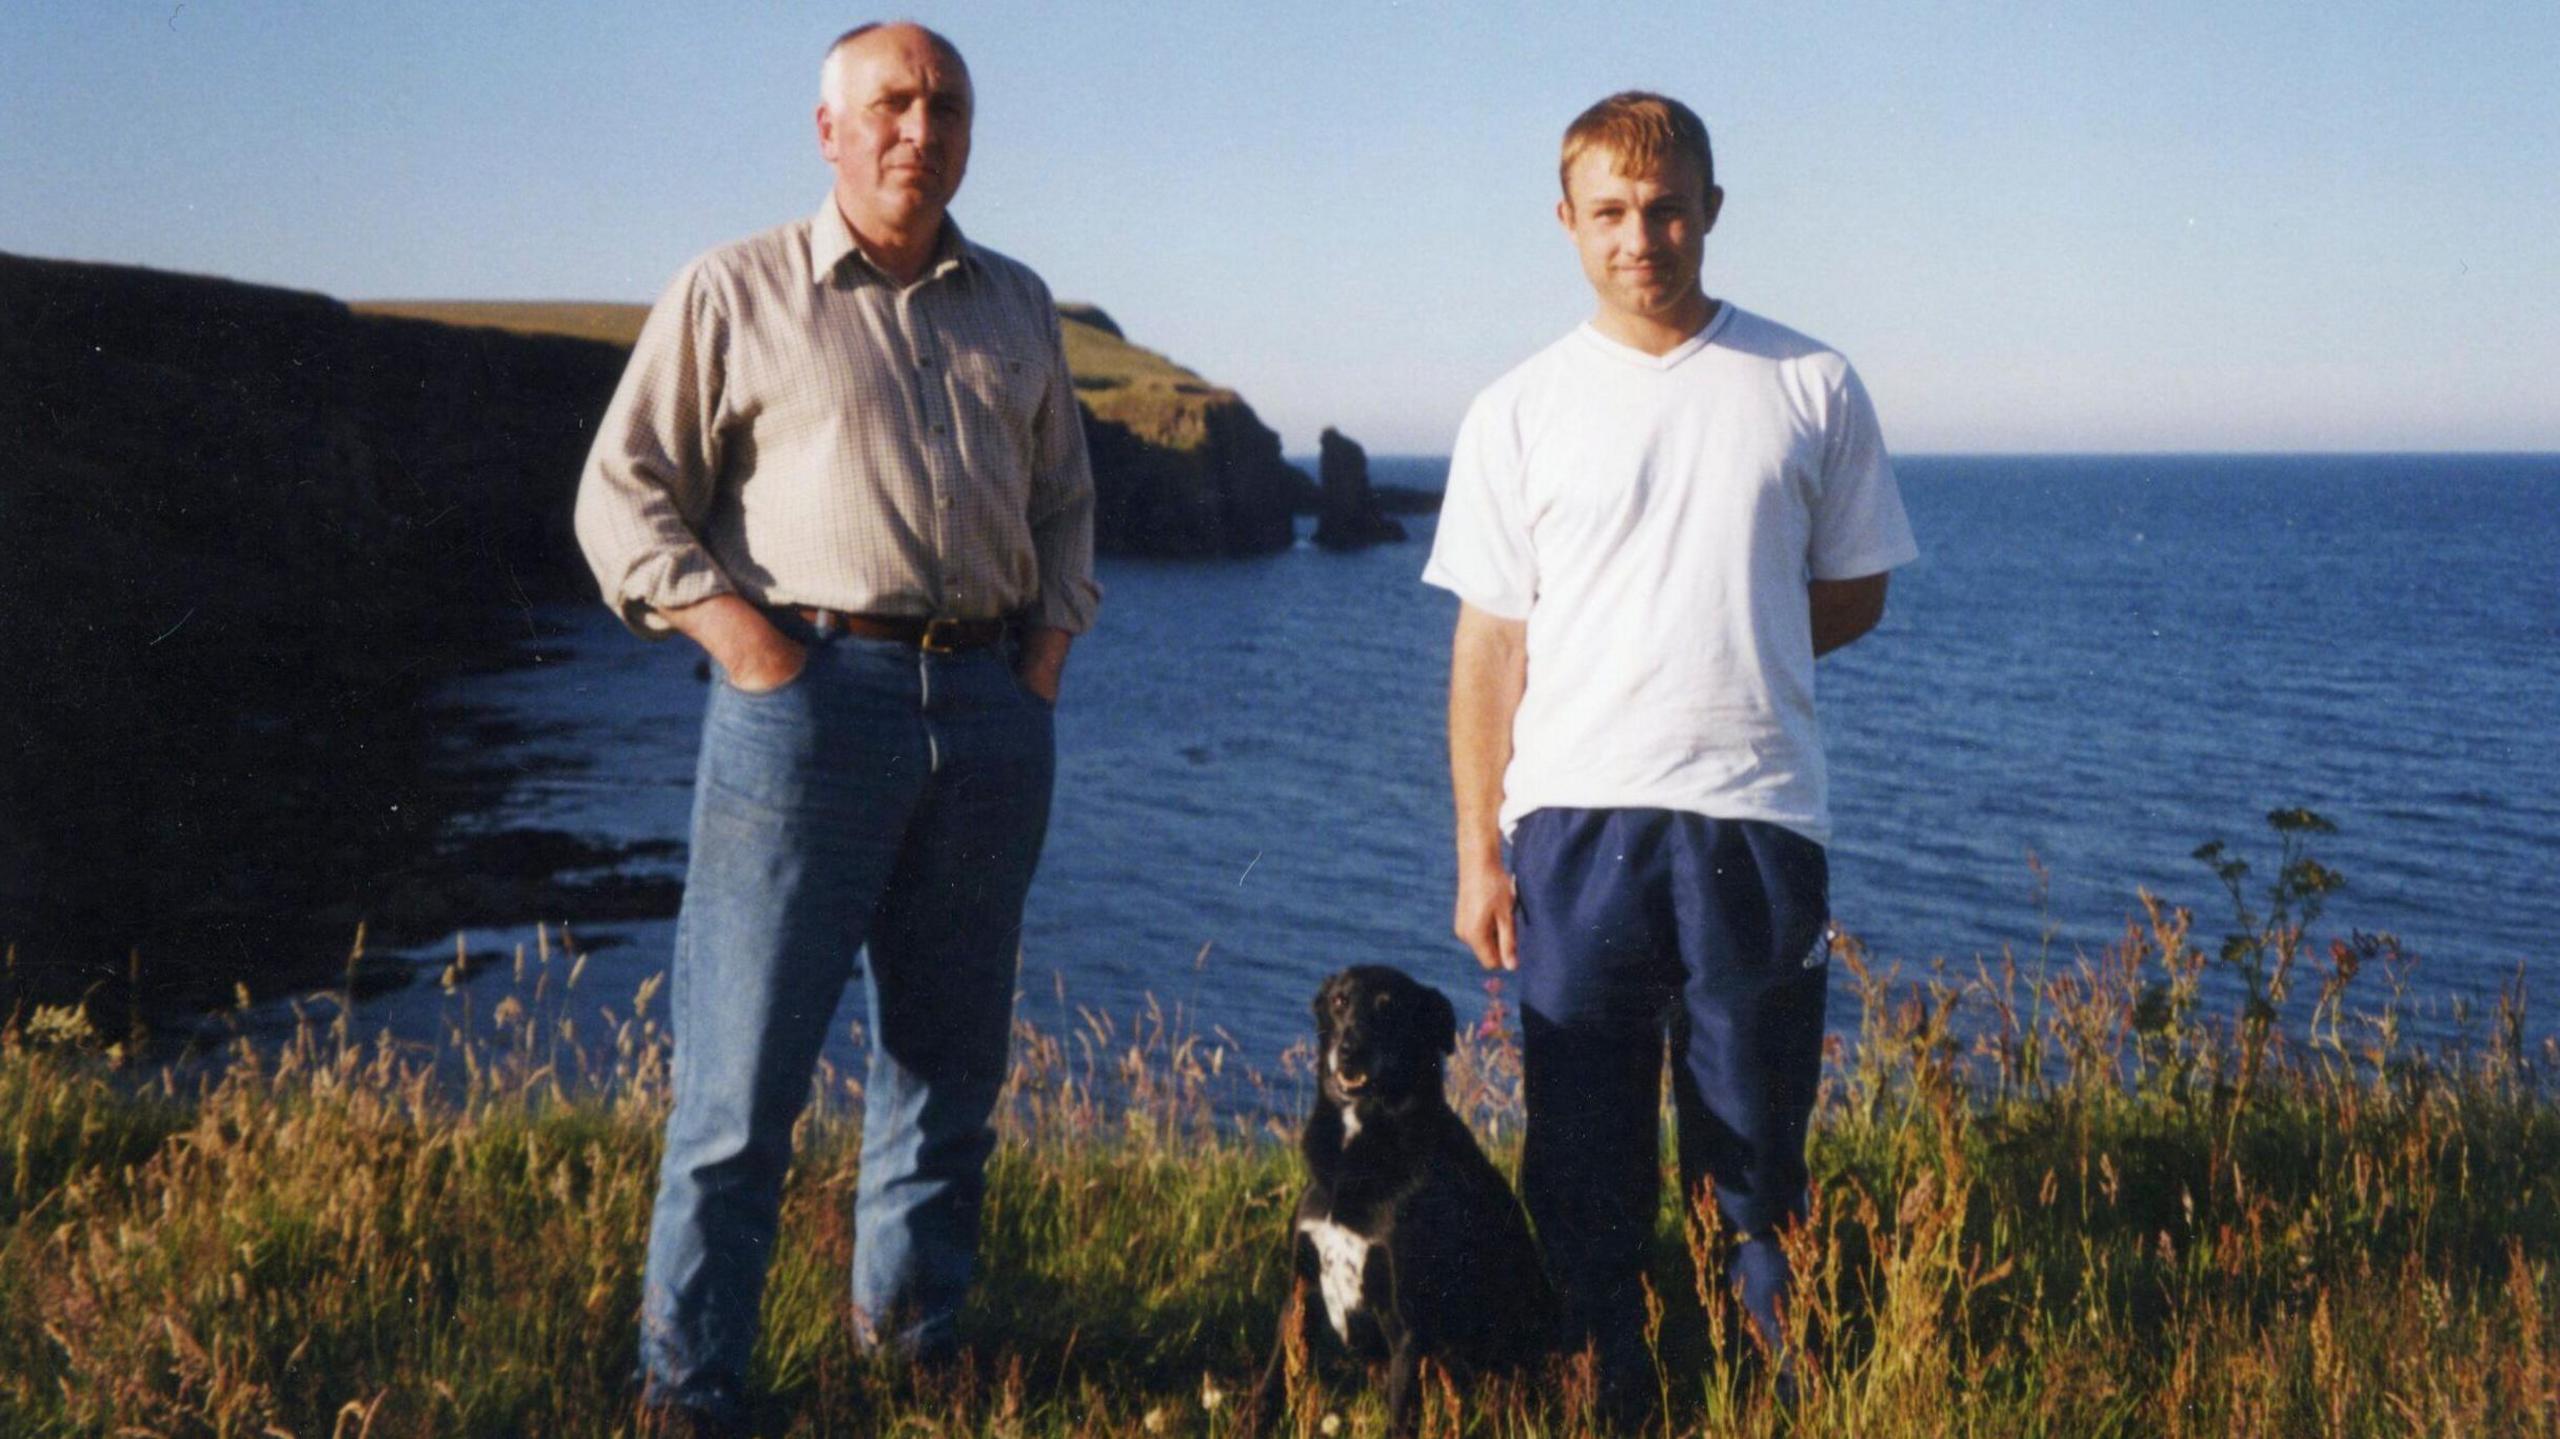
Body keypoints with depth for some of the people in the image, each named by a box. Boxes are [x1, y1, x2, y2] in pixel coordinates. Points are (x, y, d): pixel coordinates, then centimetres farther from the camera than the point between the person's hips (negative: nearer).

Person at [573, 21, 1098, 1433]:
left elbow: (1066, 499, 25)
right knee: (745, 1077, -3)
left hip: (990, 710, 5)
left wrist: (1048, 649, 10)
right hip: (812, 697, -4)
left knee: (951, 1065, 12)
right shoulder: (731, 293, 4)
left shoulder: (1015, 306, 17)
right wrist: (742, 637, -9)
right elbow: (621, 496, 3)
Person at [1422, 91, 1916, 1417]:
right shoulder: (1520, 412, 6)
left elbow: (1854, 596, 14)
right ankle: (1602, 1397, 17)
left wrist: (1728, 658, 1)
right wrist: (1477, 852, 0)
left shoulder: (1810, 388, 6)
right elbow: (1489, 640, 5)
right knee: (1583, 1161, 5)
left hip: (1759, 822, 0)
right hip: (1576, 822, 0)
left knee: (1755, 1164, 6)